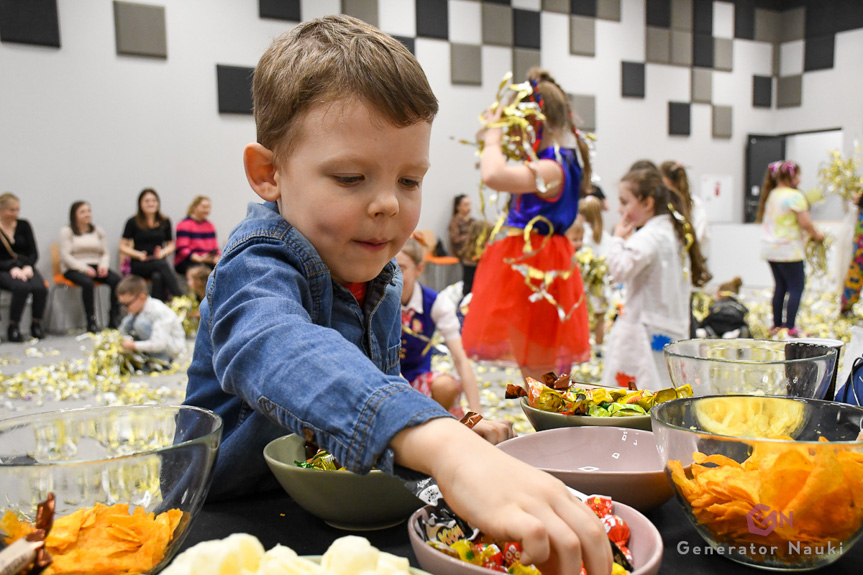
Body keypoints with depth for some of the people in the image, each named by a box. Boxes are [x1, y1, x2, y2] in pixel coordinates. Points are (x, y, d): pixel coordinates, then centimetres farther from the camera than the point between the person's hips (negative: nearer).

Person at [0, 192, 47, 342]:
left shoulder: (24, 225, 10)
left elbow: (34, 253, 8)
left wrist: (28, 267, -11)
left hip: (25, 267, 3)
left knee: (40, 288, -31)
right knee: (22, 287, -36)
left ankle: (36, 325, -10)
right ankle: (13, 327, -19)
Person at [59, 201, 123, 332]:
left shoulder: (98, 231, 17)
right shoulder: (67, 231, 4)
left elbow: (105, 253, 14)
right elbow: (65, 255, -5)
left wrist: (103, 265, -9)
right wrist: (83, 268, -19)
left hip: (95, 266, 4)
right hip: (73, 268, -4)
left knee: (116, 279, -26)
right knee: (87, 282, -37)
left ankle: (114, 319, -21)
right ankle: (91, 322, -30)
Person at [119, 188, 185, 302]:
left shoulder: (165, 222, 13)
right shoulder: (133, 222, 4)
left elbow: (171, 245, 17)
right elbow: (123, 247, 6)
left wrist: (163, 252, -6)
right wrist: (139, 255, -12)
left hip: (159, 262, 3)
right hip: (138, 265, -3)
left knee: (158, 276, -34)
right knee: (162, 264, -35)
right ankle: (180, 297, -48)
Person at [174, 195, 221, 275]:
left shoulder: (210, 225, 19)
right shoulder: (185, 224, -2)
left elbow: (215, 247, 16)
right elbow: (182, 249, -10)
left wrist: (217, 257, -8)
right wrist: (199, 259, -25)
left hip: (208, 260, 6)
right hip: (185, 262, -5)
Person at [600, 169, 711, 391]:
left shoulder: (650, 236, -15)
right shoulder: (673, 231, 14)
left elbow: (620, 270, -24)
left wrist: (618, 239, -11)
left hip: (648, 329, -10)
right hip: (674, 328, 10)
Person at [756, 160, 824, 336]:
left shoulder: (771, 195, 12)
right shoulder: (795, 196, -13)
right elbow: (805, 223, -18)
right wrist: (816, 235, 0)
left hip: (770, 249, 8)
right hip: (788, 250, -8)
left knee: (780, 286, 15)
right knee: (796, 286, -2)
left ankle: (777, 325, 19)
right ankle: (790, 327, -3)